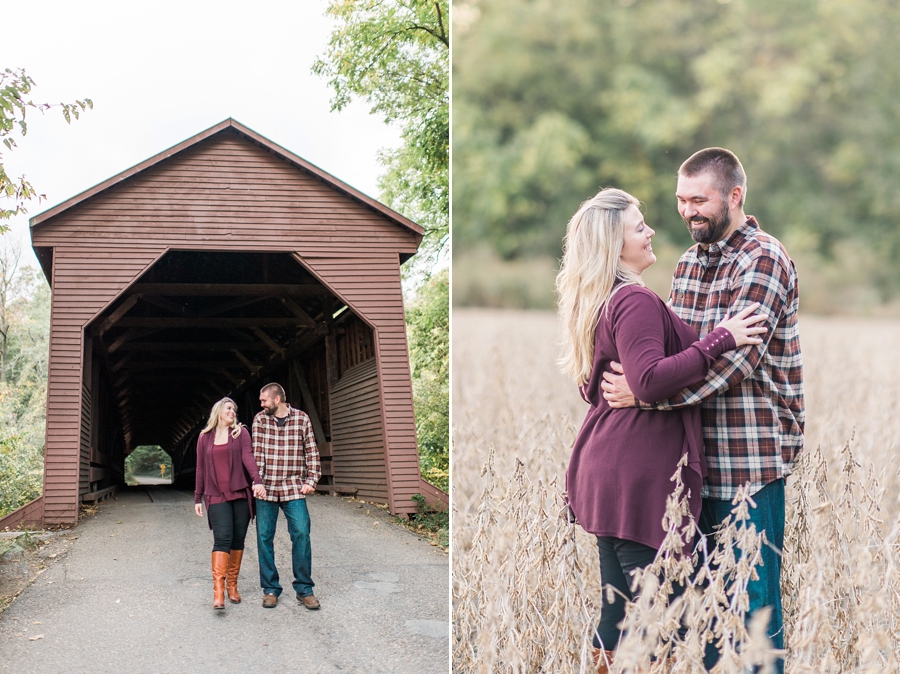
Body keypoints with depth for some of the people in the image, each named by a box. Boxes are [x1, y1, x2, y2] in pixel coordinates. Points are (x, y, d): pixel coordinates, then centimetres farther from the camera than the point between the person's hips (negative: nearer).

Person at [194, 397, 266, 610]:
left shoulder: (240, 432, 6)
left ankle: (232, 584, 17)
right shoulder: (205, 438, 11)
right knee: (222, 539, -14)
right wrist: (198, 498, 12)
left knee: (238, 540, 4)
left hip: (240, 494, 1)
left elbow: (247, 457, -8)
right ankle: (218, 591, -19)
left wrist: (257, 481, -23)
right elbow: (201, 469, 14)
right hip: (217, 496, -1)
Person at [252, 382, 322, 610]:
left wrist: (311, 480, -2)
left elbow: (311, 452, 6)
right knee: (264, 537, 2)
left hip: (293, 488, -1)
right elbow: (257, 452, 0)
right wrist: (257, 482, -8)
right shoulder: (260, 419, 5)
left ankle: (304, 589, 2)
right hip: (266, 488, 1)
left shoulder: (301, 418, 3)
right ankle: (270, 589, 13)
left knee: (301, 533, -8)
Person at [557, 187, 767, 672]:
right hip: (641, 475, -10)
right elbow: (651, 380, -26)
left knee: (617, 605, 15)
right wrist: (721, 339, -21)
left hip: (603, 469, 10)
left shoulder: (594, 304, 16)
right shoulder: (635, 301, -14)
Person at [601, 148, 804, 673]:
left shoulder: (764, 260, -12)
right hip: (702, 452, 8)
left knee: (752, 594, 0)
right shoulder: (691, 261, 14)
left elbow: (730, 358, -22)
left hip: (752, 456, -8)